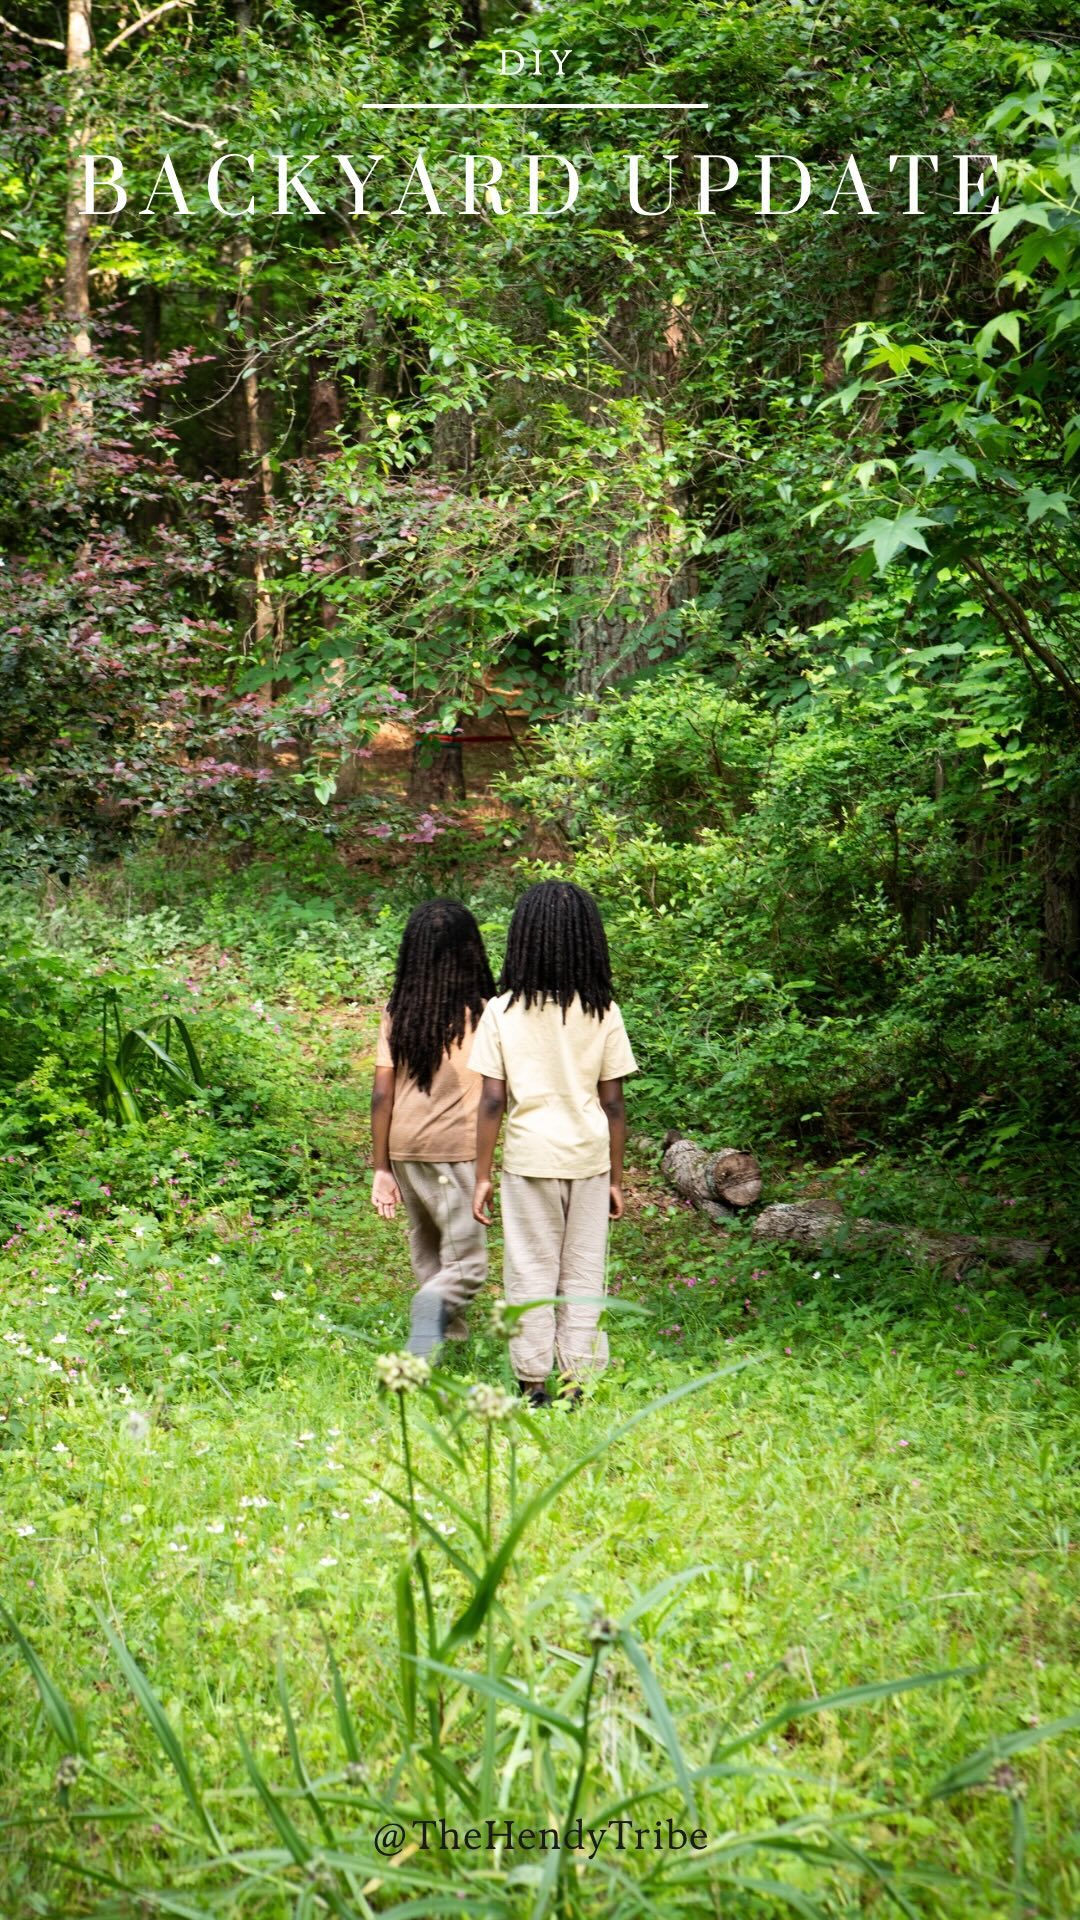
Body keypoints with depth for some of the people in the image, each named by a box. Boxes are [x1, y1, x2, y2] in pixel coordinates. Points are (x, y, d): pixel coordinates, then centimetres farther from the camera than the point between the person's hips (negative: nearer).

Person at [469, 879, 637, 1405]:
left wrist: (482, 1174, 1)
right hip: (589, 1156, 1)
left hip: (529, 1157, -1)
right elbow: (613, 1104, 1)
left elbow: (492, 1101, -6)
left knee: (530, 1273, 8)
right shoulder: (603, 1013, -2)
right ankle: (577, 1385, 11)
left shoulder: (503, 1011, -5)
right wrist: (615, 1177, 10)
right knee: (583, 1275, 9)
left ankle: (533, 1385, 11)